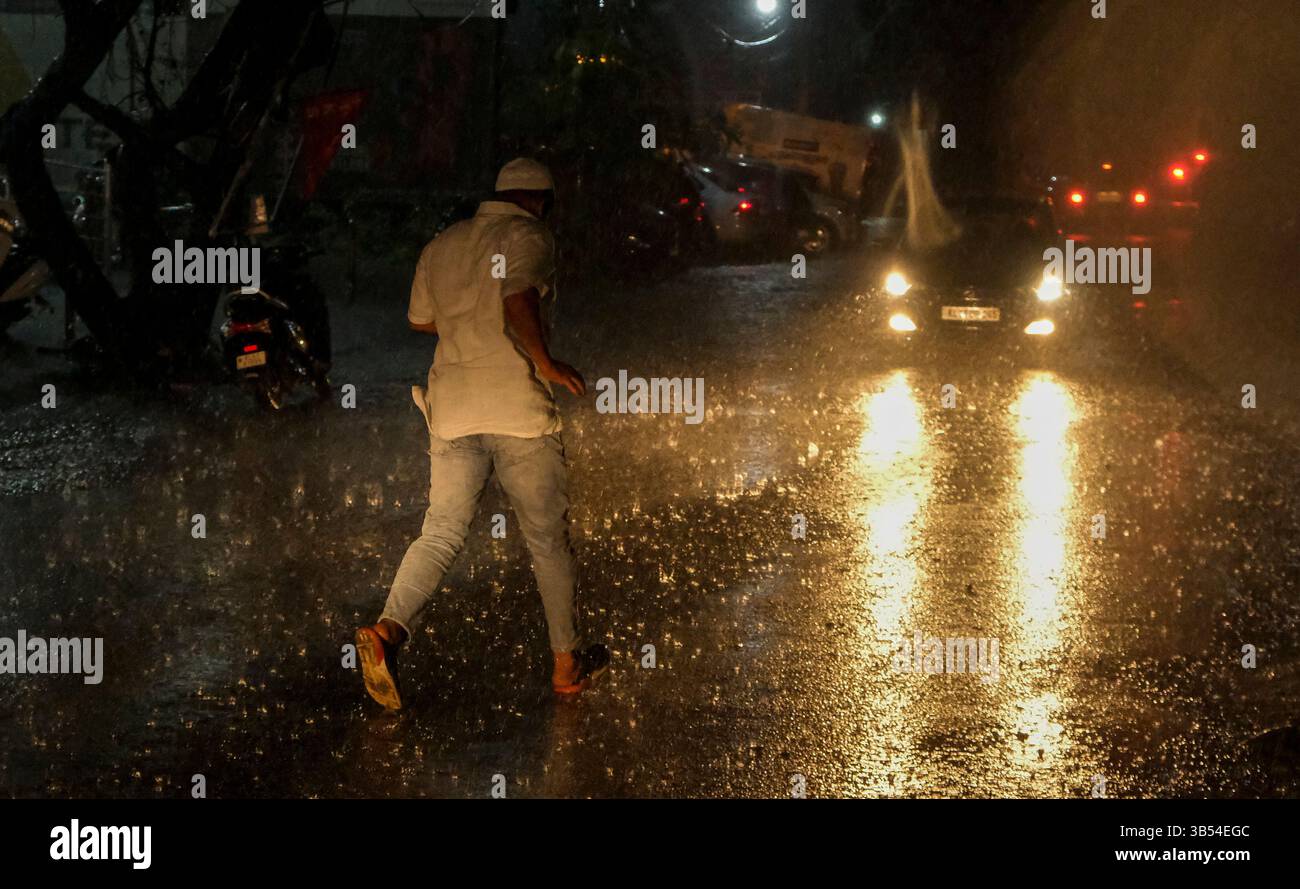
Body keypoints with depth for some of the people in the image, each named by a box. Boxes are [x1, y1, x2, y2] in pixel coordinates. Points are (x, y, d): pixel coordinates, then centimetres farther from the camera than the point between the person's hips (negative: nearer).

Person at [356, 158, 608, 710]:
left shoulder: (442, 245, 15)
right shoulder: (529, 237, -4)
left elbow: (420, 320, 26)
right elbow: (519, 299, -23)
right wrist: (545, 362, -13)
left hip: (452, 408, 5)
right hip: (518, 405, -5)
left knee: (441, 533, 4)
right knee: (548, 539, 8)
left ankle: (388, 629, -21)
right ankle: (566, 664, 17)